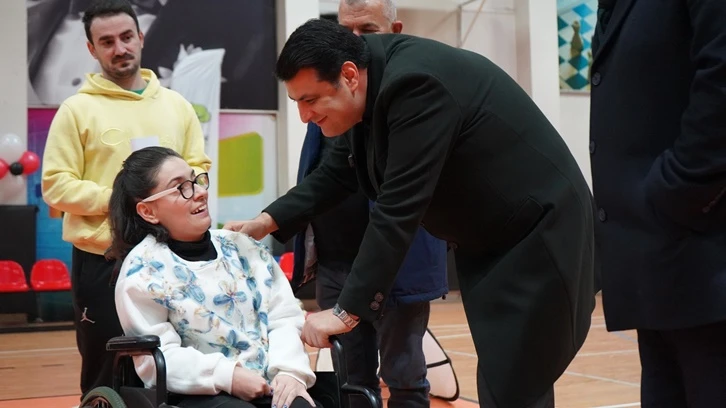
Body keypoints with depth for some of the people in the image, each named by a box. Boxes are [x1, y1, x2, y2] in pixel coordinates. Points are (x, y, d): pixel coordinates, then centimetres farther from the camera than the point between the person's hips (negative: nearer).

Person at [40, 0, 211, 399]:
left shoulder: (176, 105, 10)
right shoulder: (77, 109, -2)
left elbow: (199, 168, 11)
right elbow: (56, 185, -7)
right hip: (101, 262, -3)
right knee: (106, 377, 5)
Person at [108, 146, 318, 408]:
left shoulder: (242, 247, 12)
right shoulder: (143, 268, -1)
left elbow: (284, 317, 8)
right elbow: (156, 358, -7)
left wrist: (290, 371, -10)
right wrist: (228, 376, -16)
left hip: (268, 385, 4)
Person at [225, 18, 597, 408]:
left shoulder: (415, 83, -29)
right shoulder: (374, 86, -1)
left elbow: (398, 210, -32)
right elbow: (336, 173, 10)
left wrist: (346, 311, -29)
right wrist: (268, 221, -1)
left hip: (538, 233, -9)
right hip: (485, 240, 9)